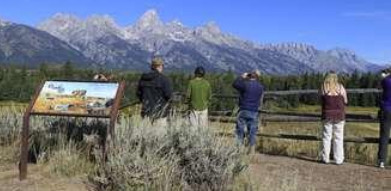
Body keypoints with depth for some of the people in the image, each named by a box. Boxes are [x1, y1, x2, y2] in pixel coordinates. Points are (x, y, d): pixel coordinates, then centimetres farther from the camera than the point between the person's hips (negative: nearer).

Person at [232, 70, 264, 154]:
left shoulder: (245, 84, -10)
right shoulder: (260, 87, 4)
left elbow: (235, 84, 2)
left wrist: (242, 77, 10)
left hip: (244, 111, -3)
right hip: (254, 112, 4)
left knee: (240, 131, 5)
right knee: (252, 132, 8)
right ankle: (251, 151, 10)